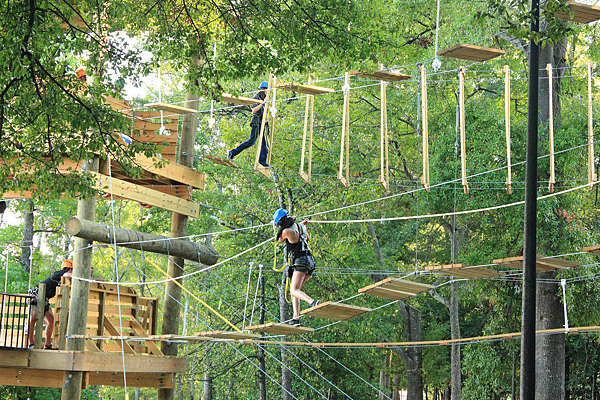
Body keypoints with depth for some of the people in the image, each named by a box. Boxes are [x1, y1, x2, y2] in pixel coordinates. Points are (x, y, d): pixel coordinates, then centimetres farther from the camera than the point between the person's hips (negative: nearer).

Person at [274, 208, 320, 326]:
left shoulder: (287, 231, -11)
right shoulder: (300, 226, 12)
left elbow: (279, 240, 12)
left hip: (301, 260, -9)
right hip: (309, 260, 9)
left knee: (294, 290, -18)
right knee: (295, 290, 12)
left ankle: (313, 302, -43)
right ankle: (296, 318, 5)